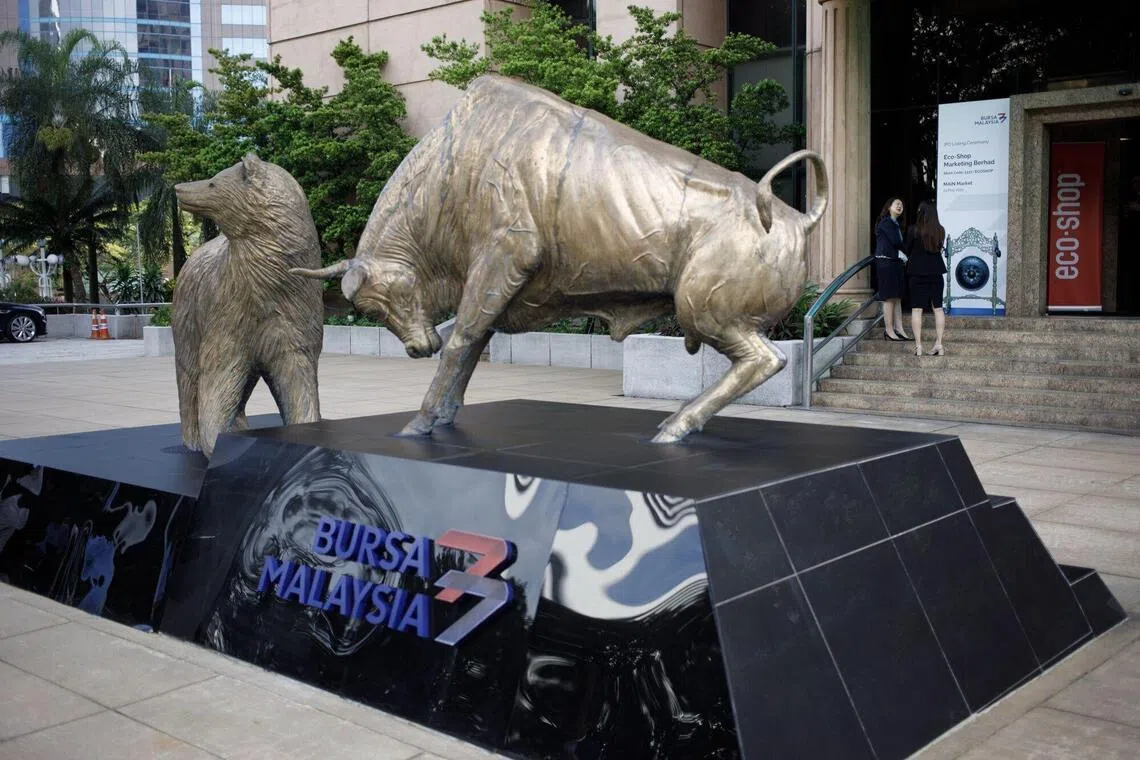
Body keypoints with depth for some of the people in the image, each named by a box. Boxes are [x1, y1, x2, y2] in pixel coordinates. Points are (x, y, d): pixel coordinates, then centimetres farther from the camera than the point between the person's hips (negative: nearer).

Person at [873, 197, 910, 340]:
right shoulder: (885, 222, -7)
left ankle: (899, 329, 8)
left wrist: (901, 254, -5)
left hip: (896, 263, 9)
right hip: (886, 262, -9)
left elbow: (898, 245, 14)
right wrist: (904, 254, 1)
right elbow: (895, 241, -14)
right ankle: (889, 330, -5)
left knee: (897, 298, 6)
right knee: (889, 298, -7)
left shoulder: (896, 224, 20)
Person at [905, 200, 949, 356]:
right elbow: (939, 248, 12)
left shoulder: (914, 230, -12)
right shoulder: (941, 231, -1)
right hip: (936, 273, 4)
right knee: (938, 308, 10)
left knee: (917, 309, 1)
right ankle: (939, 344, 8)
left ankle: (918, 345, -1)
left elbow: (906, 249, -1)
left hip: (917, 273, -3)